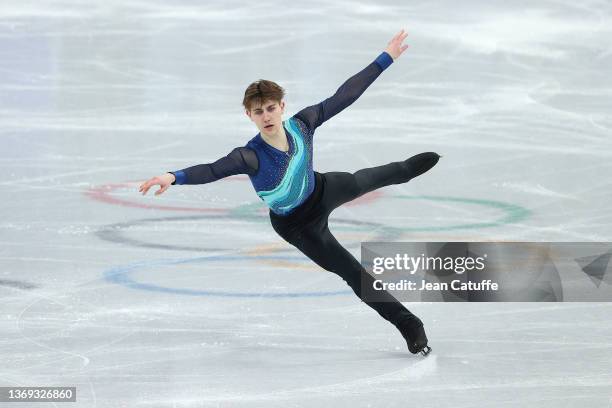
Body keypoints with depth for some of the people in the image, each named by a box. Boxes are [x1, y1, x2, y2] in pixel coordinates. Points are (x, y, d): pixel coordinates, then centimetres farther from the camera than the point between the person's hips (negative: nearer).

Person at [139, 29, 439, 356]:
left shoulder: (302, 123, -29)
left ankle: (406, 169, 71)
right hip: (297, 225, -4)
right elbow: (213, 170, -57)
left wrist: (386, 58, -13)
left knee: (365, 180, 35)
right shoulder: (251, 156, -41)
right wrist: (175, 177, -76)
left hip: (322, 190, 5)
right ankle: (409, 326, 22)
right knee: (355, 275, 4)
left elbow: (344, 95, -19)